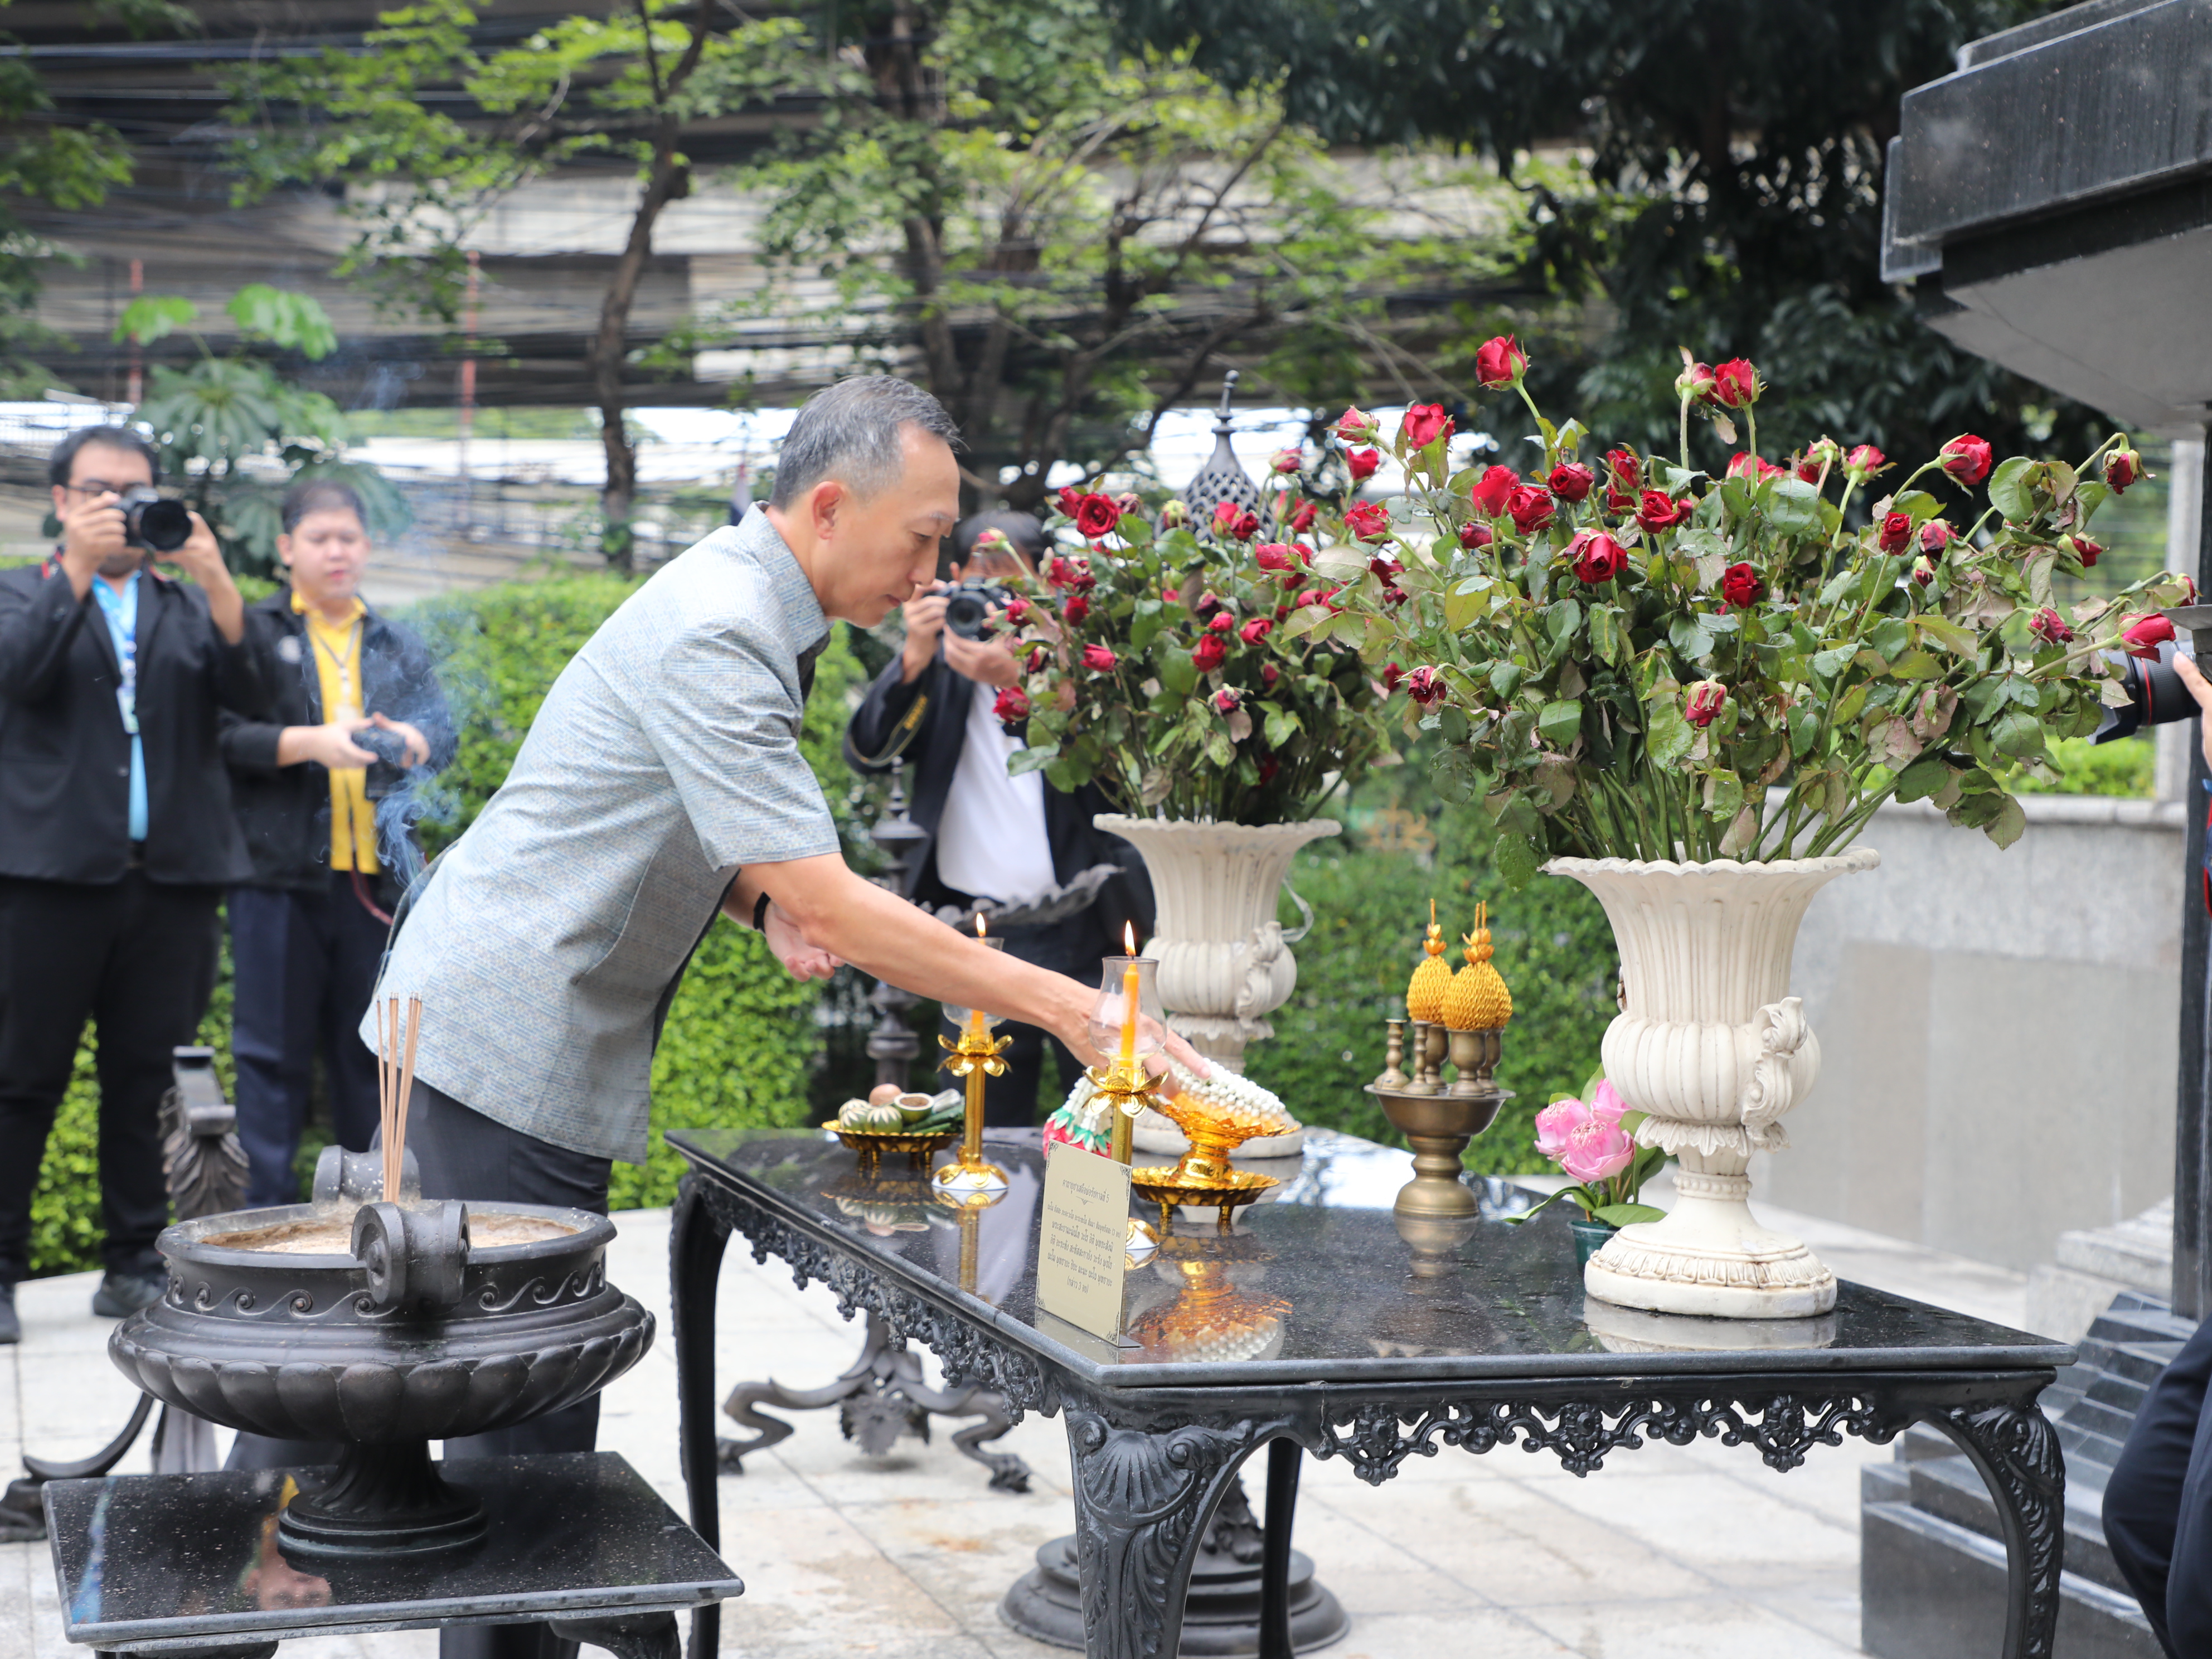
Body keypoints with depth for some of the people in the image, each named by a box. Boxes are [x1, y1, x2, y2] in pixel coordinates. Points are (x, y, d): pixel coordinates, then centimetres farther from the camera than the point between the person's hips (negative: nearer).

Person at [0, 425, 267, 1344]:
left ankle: (133, 1265, 12)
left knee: (146, 1078, 5)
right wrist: (78, 566, -17)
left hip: (172, 881, 3)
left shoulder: (188, 603, 18)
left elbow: (245, 690, 0)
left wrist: (213, 578, -12)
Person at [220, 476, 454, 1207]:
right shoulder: (254, 632, 5)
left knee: (369, 1051, 8)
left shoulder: (397, 646, 18)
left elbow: (442, 729, 8)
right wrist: (309, 743, -18)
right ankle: (268, 1209, 6)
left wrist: (411, 740, -13)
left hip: (375, 874, 4)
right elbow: (223, 735, -6)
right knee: (273, 1052, 0)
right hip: (280, 872, -3)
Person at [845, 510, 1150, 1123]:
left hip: (1078, 934, -2)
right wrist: (914, 657, -17)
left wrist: (1013, 678, -29)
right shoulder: (940, 664, 9)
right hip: (973, 929, 2)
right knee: (984, 1126, 7)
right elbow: (866, 753, -3)